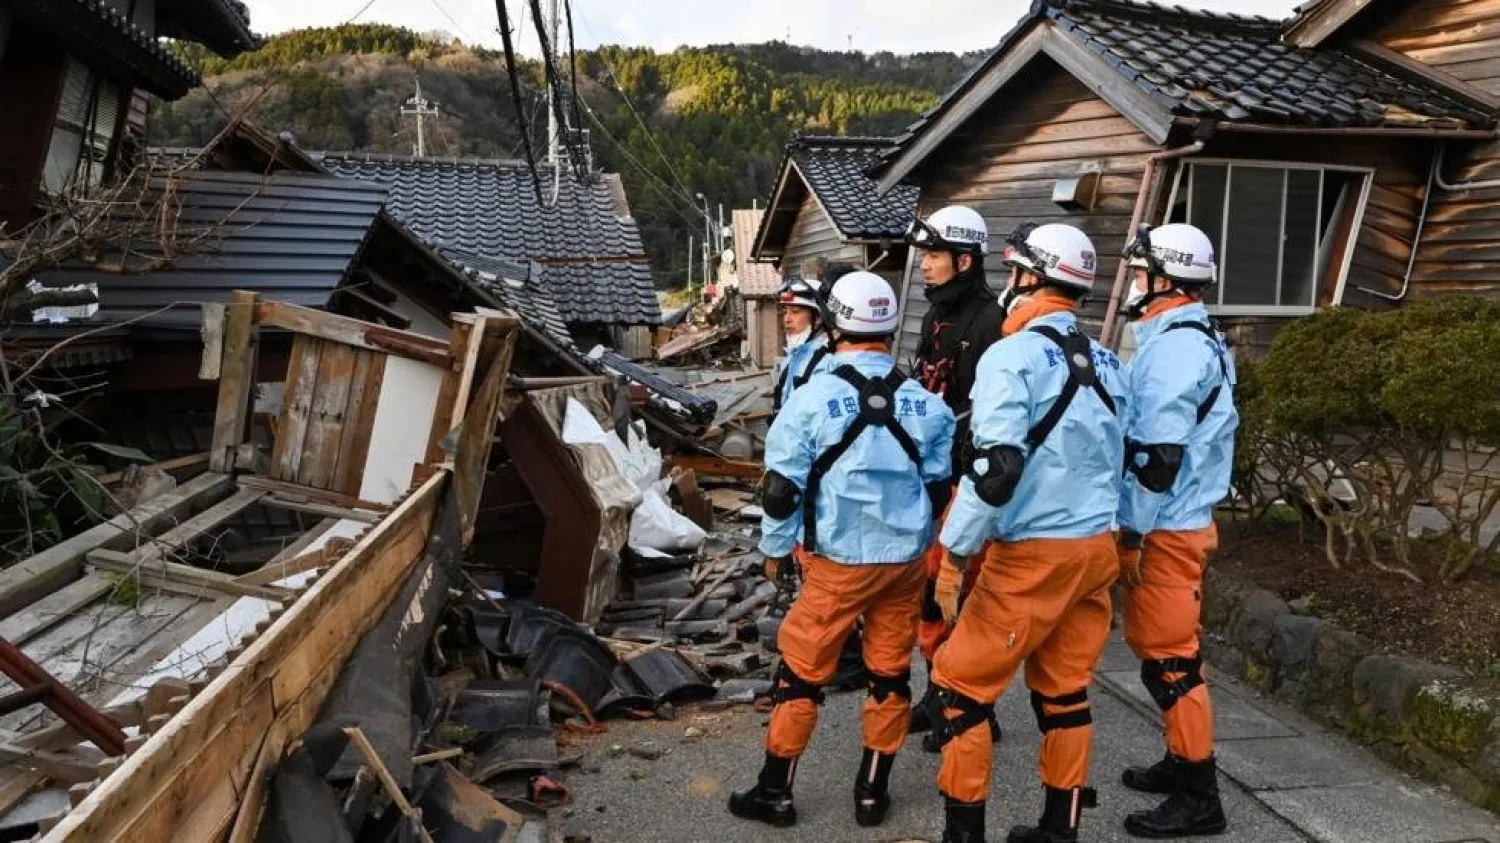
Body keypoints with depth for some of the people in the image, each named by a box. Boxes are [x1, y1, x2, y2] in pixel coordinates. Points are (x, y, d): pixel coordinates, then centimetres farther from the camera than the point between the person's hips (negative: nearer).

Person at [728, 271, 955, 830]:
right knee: (890, 675, 14)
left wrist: (775, 549, 7)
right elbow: (939, 488, 7)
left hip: (838, 563, -3)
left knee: (801, 673, 8)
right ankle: (873, 793, 25)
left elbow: (781, 488, -8)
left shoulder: (812, 398, -12)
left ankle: (774, 793, 18)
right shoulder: (927, 404, -1)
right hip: (905, 561, 4)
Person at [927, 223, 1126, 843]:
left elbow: (995, 470, -22)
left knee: (960, 684, 4)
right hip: (1097, 548, 8)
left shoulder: (1013, 357, -14)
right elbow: (1119, 459, 17)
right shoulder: (1105, 363, 11)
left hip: (1033, 555, -8)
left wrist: (954, 551, -15)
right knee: (1064, 691, 16)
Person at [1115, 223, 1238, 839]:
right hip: (1177, 523, 10)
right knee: (1165, 649, 18)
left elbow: (1160, 452, -23)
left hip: (1164, 531, -10)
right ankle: (1183, 763, 30)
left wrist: (1134, 531, -18)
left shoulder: (1173, 346, -18)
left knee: (1169, 658, -4)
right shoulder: (1191, 341, 15)